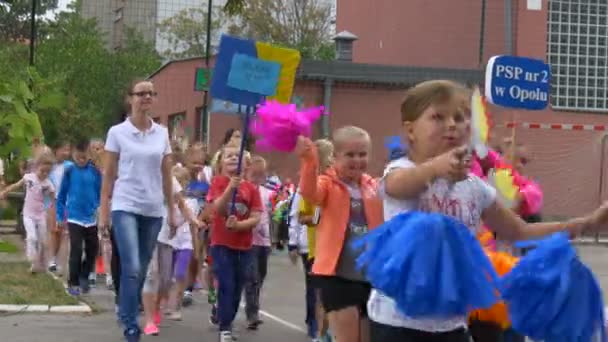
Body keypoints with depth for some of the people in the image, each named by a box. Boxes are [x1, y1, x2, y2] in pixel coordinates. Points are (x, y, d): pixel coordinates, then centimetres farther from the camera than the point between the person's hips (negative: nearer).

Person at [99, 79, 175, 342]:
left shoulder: (162, 134, 7)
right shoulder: (117, 132, -2)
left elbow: (166, 175, 11)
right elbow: (108, 174, 0)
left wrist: (172, 209, 9)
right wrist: (103, 211, -4)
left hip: (153, 210, 4)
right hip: (125, 207, -4)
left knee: (142, 269, 8)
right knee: (132, 268, -14)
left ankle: (126, 312, 22)